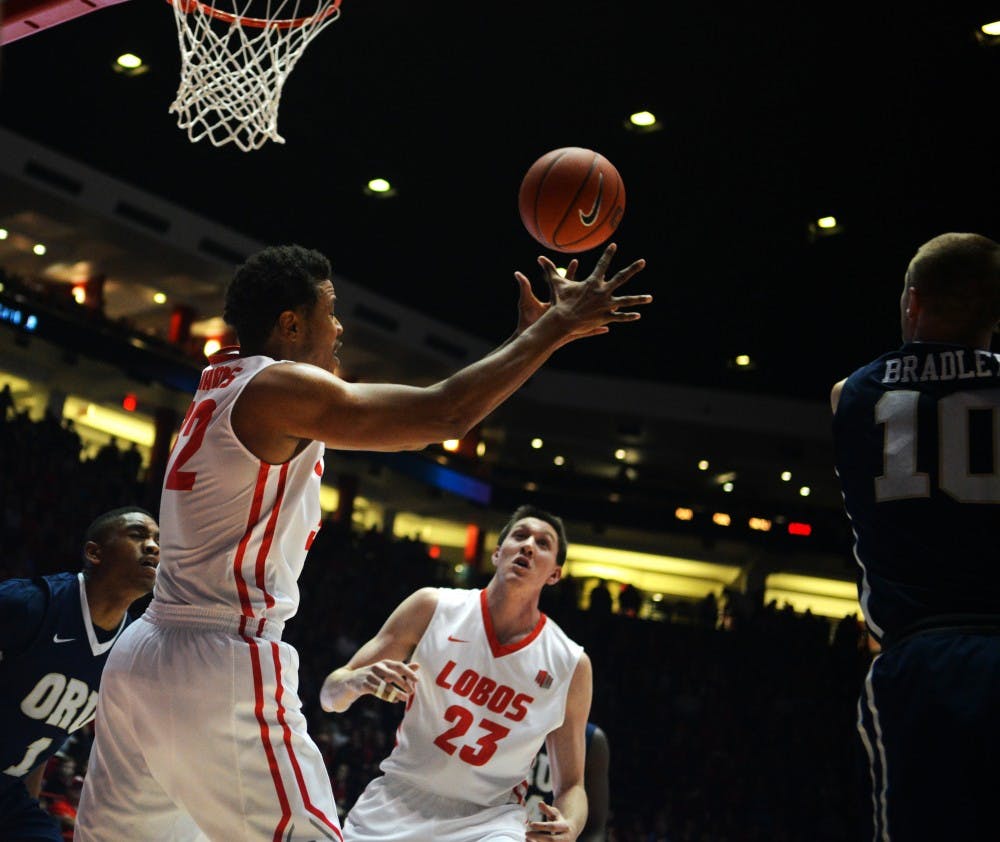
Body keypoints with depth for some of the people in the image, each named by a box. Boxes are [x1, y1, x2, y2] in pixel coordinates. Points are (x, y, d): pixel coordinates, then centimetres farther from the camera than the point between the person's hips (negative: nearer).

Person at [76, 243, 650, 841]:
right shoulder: (280, 387, -12)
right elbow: (447, 414, -19)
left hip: (143, 656, 10)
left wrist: (528, 336, 18)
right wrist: (556, 327, -8)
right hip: (226, 667, -10)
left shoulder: (224, 383, 15)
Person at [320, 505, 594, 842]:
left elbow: (572, 786, 2)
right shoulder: (433, 607, -6)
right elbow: (329, 696, -1)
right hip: (396, 801, 1)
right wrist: (359, 681, -25)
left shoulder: (571, 665, -7)